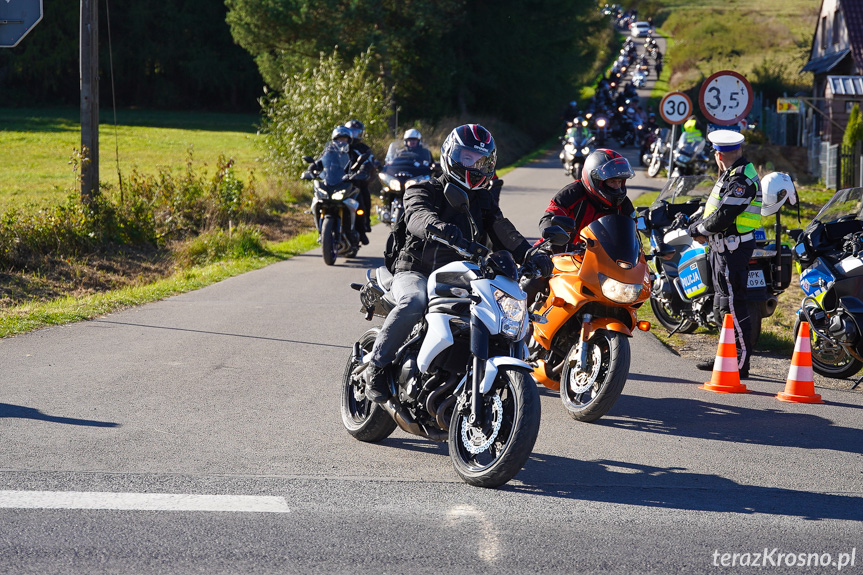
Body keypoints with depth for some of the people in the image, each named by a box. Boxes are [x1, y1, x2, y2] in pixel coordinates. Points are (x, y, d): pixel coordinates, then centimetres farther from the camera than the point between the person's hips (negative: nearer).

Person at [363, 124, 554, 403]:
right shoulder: (425, 191, 4)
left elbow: (502, 232, 3)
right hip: (416, 272, -5)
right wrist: (438, 226, -45)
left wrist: (530, 255, -18)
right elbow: (417, 215, -20)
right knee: (413, 302, -37)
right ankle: (376, 367, -23)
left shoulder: (483, 201, 20)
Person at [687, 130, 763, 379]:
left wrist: (699, 229, -9)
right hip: (723, 247, 11)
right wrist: (700, 226, 3)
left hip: (732, 248, -11)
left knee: (732, 305, -9)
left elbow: (723, 216, -24)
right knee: (722, 305, 17)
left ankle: (741, 363, -7)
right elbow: (715, 208, 18)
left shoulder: (741, 180, -19)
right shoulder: (734, 174, 14)